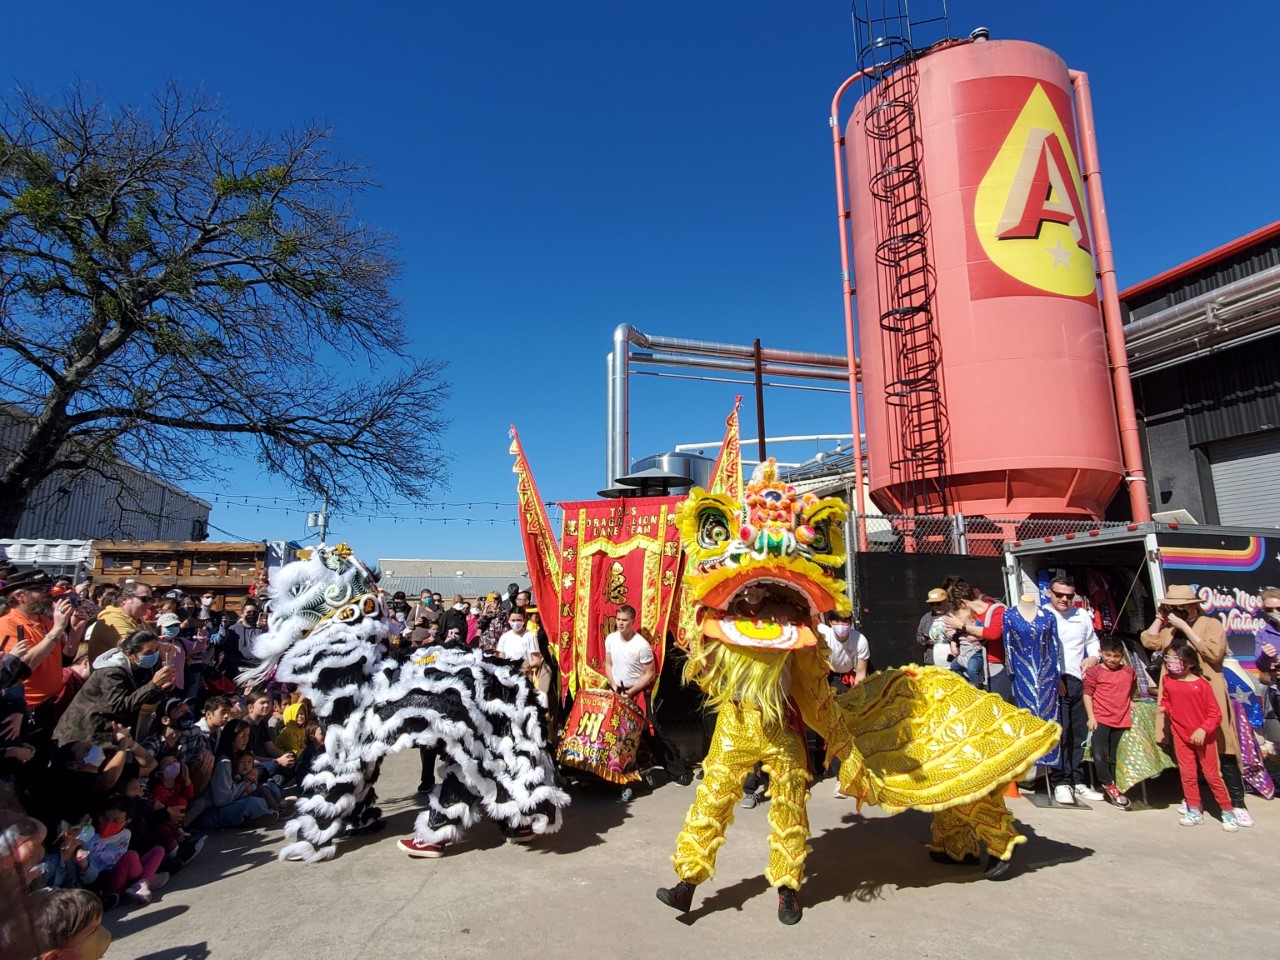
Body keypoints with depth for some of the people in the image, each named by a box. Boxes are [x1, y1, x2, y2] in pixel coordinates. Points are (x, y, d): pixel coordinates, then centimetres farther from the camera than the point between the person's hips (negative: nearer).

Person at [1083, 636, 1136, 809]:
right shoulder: (1094, 671, -6)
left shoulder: (1129, 672, 7)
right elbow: (1087, 694, -5)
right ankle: (1108, 785, 6)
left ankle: (1115, 787, 22)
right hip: (1100, 720, -3)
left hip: (1122, 721, 4)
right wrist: (1091, 717, -9)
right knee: (1100, 754, -8)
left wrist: (1131, 704, 10)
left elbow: (1132, 692, 25)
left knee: (1116, 757, 12)